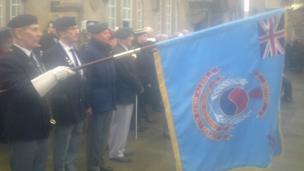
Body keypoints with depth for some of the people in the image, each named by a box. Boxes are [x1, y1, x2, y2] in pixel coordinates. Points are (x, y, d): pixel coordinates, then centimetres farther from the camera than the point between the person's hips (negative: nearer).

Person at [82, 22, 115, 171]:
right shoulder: (89, 51, -13)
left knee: (103, 136, 17)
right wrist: (87, 103, -19)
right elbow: (86, 78, -17)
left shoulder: (106, 50, 11)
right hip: (97, 101, -8)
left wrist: (113, 98, 10)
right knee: (95, 136, 4)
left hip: (108, 100, 8)